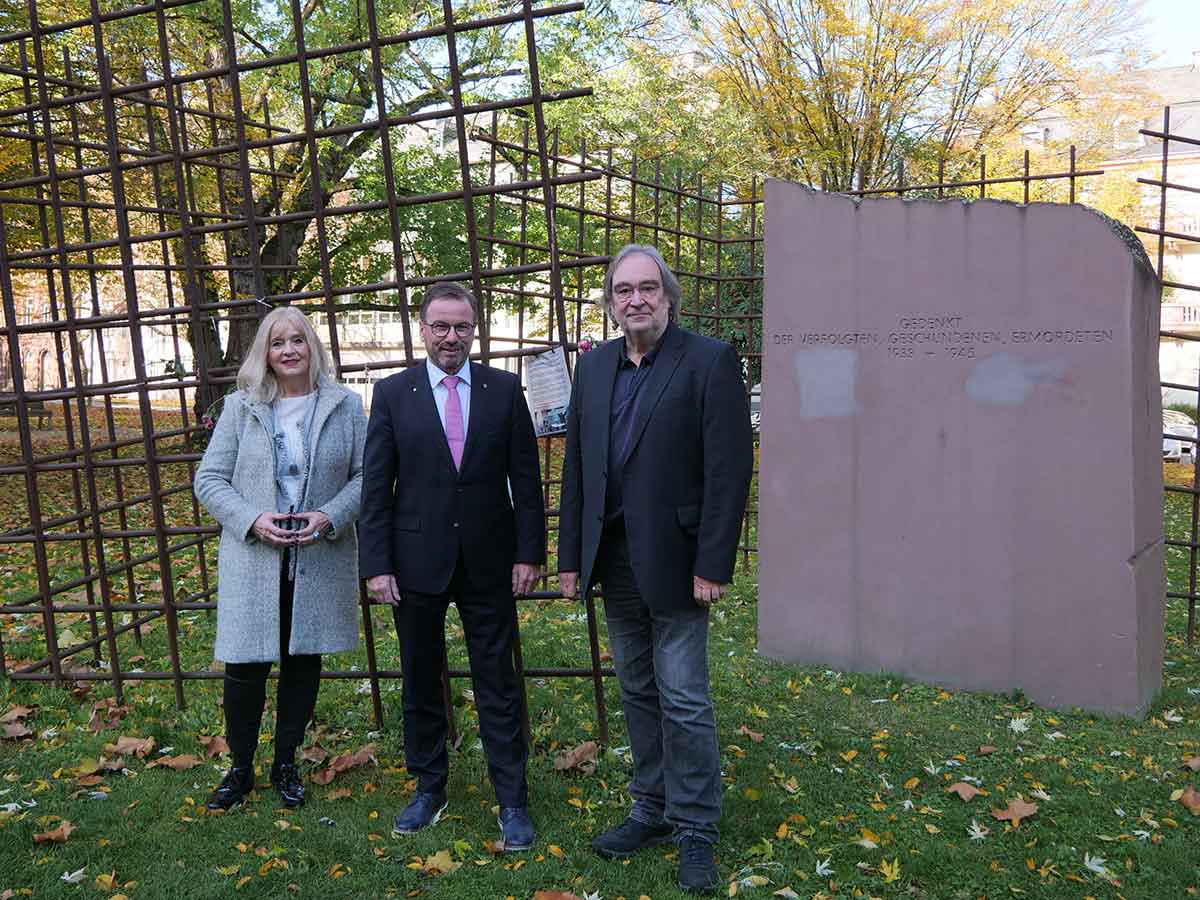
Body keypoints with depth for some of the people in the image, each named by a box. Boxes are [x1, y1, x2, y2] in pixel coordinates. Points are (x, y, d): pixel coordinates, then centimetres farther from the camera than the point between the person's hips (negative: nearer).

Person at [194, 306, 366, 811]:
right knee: (245, 665, 2)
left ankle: (286, 764, 29)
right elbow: (209, 479, 2)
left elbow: (365, 476, 1)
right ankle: (240, 769, 23)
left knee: (303, 661, 11)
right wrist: (253, 520, -14)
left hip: (320, 558, 1)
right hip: (253, 557, 0)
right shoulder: (240, 408, 1)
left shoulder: (345, 406, 1)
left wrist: (329, 517, -15)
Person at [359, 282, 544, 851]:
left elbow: (525, 477, 1)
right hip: (418, 562, 1)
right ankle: (429, 789, 32)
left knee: (498, 686, 6)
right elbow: (376, 485, -1)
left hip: (489, 560, 0)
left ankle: (512, 802, 18)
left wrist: (529, 552, -4)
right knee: (420, 684, 14)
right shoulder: (392, 393, 0)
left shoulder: (505, 389, 0)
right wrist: (377, 564, -6)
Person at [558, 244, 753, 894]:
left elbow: (729, 468, -12)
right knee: (638, 693, 16)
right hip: (614, 558, 6)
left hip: (673, 559, -5)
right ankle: (653, 809, 31)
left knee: (683, 700, 2)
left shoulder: (710, 360, -8)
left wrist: (713, 565, -15)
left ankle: (695, 829, 19)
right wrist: (571, 555, 8)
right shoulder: (594, 366, 9)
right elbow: (575, 466, 11)